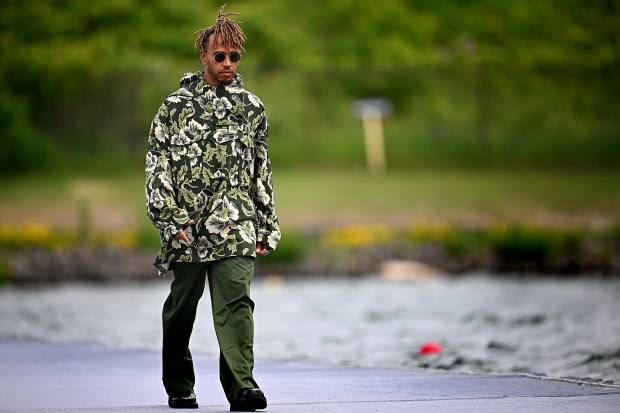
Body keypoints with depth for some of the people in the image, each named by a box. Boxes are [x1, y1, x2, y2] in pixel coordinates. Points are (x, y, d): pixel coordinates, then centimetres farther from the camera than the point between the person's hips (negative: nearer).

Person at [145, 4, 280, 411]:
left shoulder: (252, 108, 12)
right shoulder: (175, 106, 4)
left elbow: (262, 171, 18)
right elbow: (157, 167, 2)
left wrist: (267, 226, 15)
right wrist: (170, 219, -8)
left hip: (235, 227, 0)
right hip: (187, 227, 0)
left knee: (235, 303, -15)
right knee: (181, 309, 10)